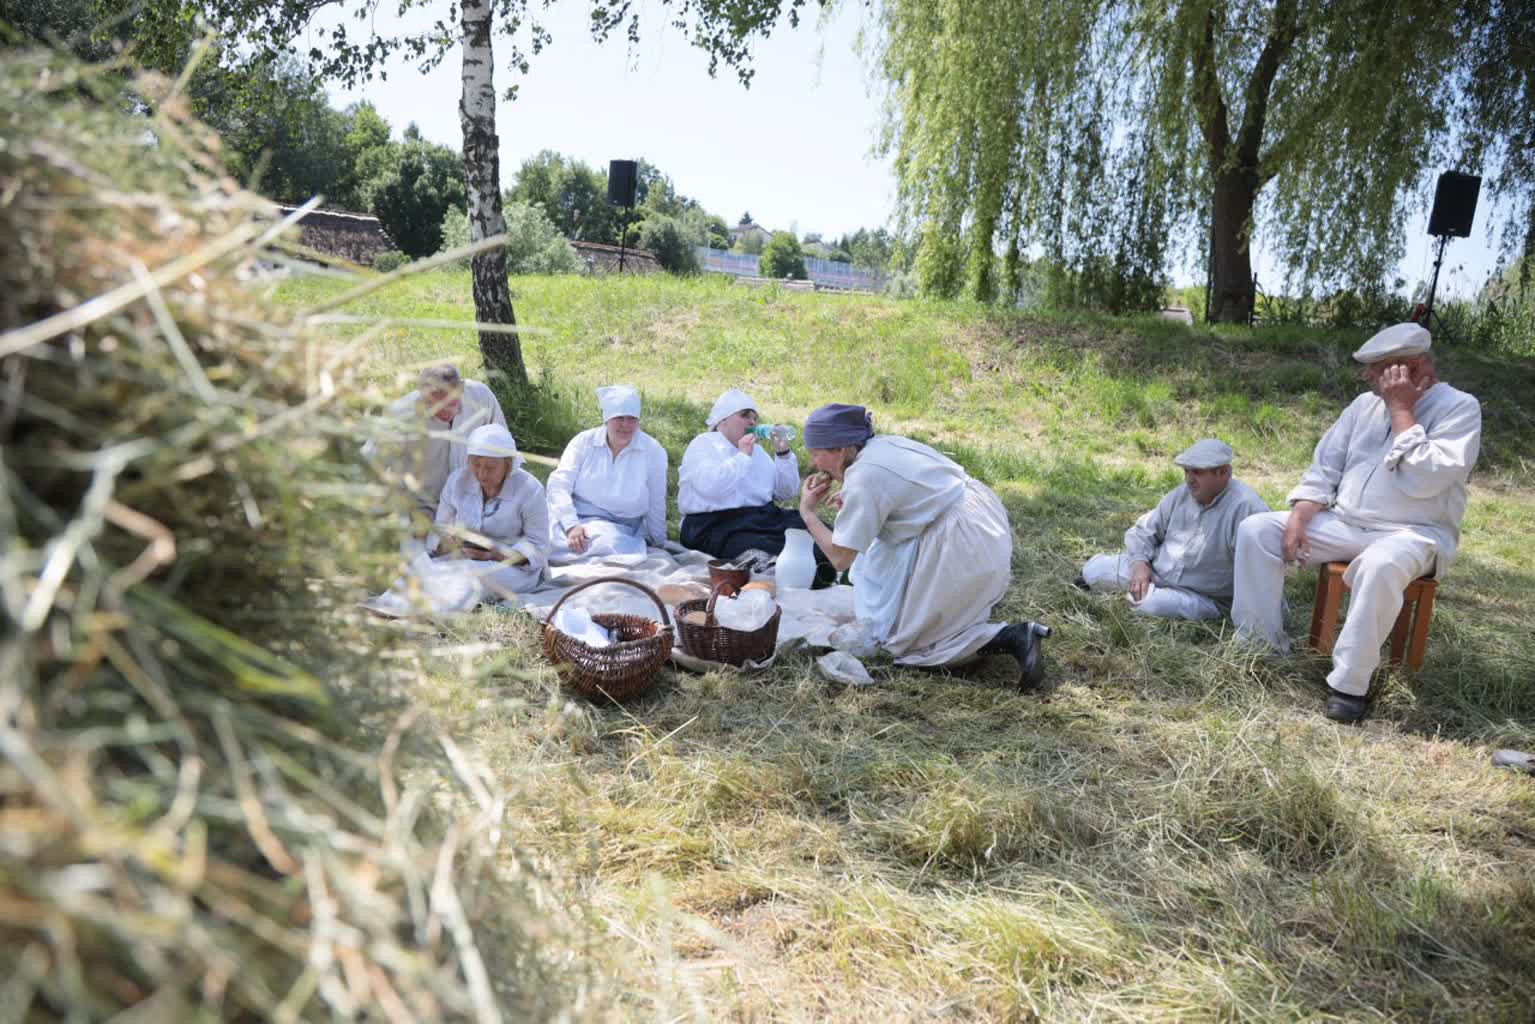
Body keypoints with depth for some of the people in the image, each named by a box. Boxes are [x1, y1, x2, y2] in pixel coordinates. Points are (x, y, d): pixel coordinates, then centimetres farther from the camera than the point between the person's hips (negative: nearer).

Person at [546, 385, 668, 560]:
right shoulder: (584, 442, 2)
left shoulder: (654, 451, 0)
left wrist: (659, 545, 14)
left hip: (620, 530, 0)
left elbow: (656, 506, 7)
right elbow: (559, 485, -4)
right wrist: (572, 525, -19)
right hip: (573, 519, 0)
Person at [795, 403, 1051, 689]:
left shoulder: (862, 477, -16)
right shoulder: (883, 445, 8)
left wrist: (807, 512, -2)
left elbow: (840, 558, -14)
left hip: (964, 547, -9)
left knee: (905, 638, 4)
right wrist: (852, 505, 11)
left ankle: (1011, 637, -10)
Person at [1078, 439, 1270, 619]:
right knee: (1093, 570, -2)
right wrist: (1140, 563, -10)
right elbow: (1144, 530, 9)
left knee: (1148, 604, -33)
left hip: (1200, 597, -6)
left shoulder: (1246, 507, -23)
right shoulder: (1181, 494, 1)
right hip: (1154, 570, 6)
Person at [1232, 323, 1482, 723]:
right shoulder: (1366, 404, 9)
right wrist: (1299, 517, -5)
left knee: (1380, 566, -41)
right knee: (1256, 530, -11)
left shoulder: (1459, 408, -9)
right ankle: (1261, 646, -7)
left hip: (1414, 534, -6)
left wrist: (1402, 411, -18)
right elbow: (1325, 467, 11)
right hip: (1344, 524, 6)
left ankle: (1350, 684, -28)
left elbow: (1424, 480, -23)